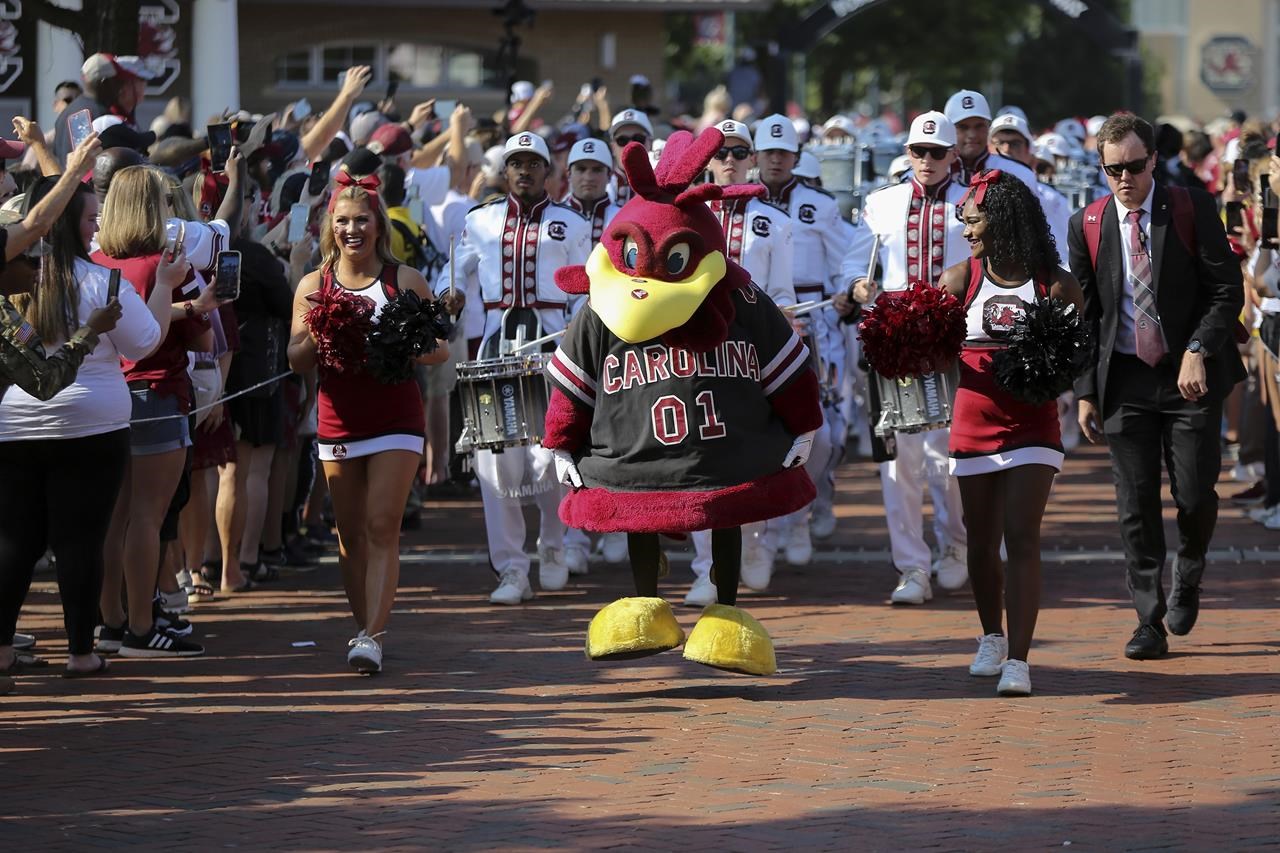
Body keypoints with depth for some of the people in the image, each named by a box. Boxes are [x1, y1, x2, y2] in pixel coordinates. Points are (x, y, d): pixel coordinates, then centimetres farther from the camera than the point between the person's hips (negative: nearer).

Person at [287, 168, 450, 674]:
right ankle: (363, 627, 20)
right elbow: (297, 361, 7)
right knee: (350, 534, 8)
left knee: (382, 529, -13)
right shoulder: (313, 286, 6)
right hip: (338, 421, 3)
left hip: (395, 420, -3)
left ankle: (372, 636, -20)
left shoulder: (404, 280, 1)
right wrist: (318, 337, -14)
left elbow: (439, 350, 2)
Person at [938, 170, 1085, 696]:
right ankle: (992, 638, 34)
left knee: (1021, 538, -13)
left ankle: (1018, 661, -16)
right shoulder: (960, 279, 3)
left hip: (1032, 429, -3)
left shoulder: (1055, 285, -2)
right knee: (982, 541, 12)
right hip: (973, 426, 3)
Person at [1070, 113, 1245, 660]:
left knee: (1195, 495, -3)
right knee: (1136, 503, -1)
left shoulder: (1192, 210, -3)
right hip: (1124, 379, 1)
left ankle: (1188, 578, 29)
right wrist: (1085, 391, 3)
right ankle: (1149, 621, 6)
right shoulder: (1087, 226, 2)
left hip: (1190, 374, -1)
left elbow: (1227, 289, -4)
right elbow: (1083, 317, 7)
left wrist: (1198, 351, -16)